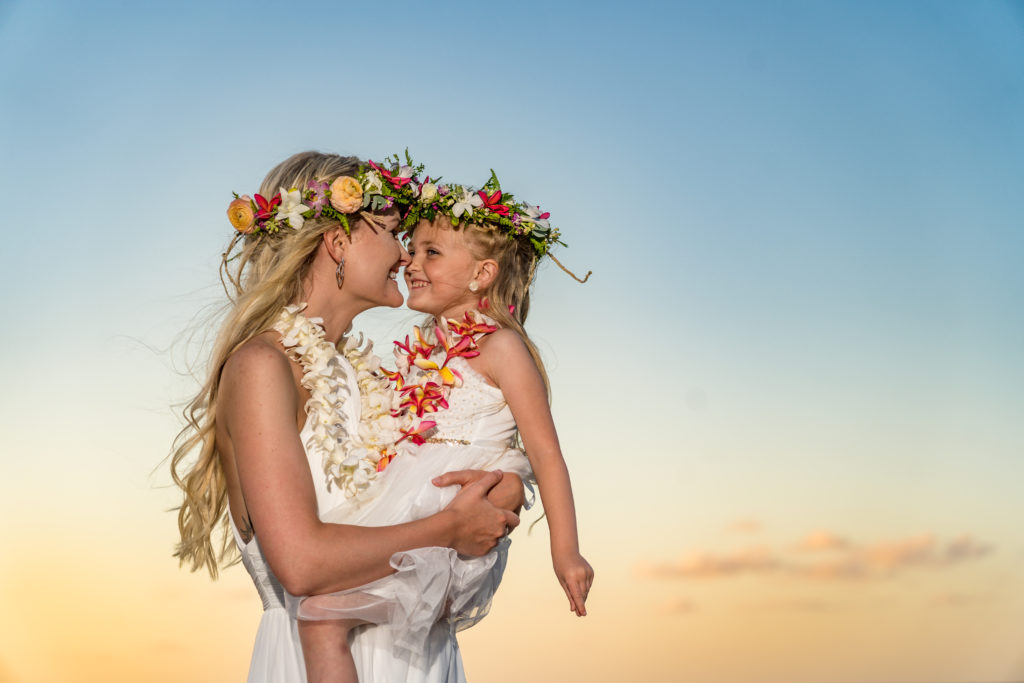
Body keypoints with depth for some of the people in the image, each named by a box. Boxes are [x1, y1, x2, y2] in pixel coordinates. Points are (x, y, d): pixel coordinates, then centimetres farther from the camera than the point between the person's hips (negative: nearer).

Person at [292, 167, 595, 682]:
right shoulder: (423, 345, 17)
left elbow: (544, 451, -7)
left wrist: (565, 552, -9)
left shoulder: (499, 345, -5)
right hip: (403, 520, 8)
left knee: (322, 614, -18)